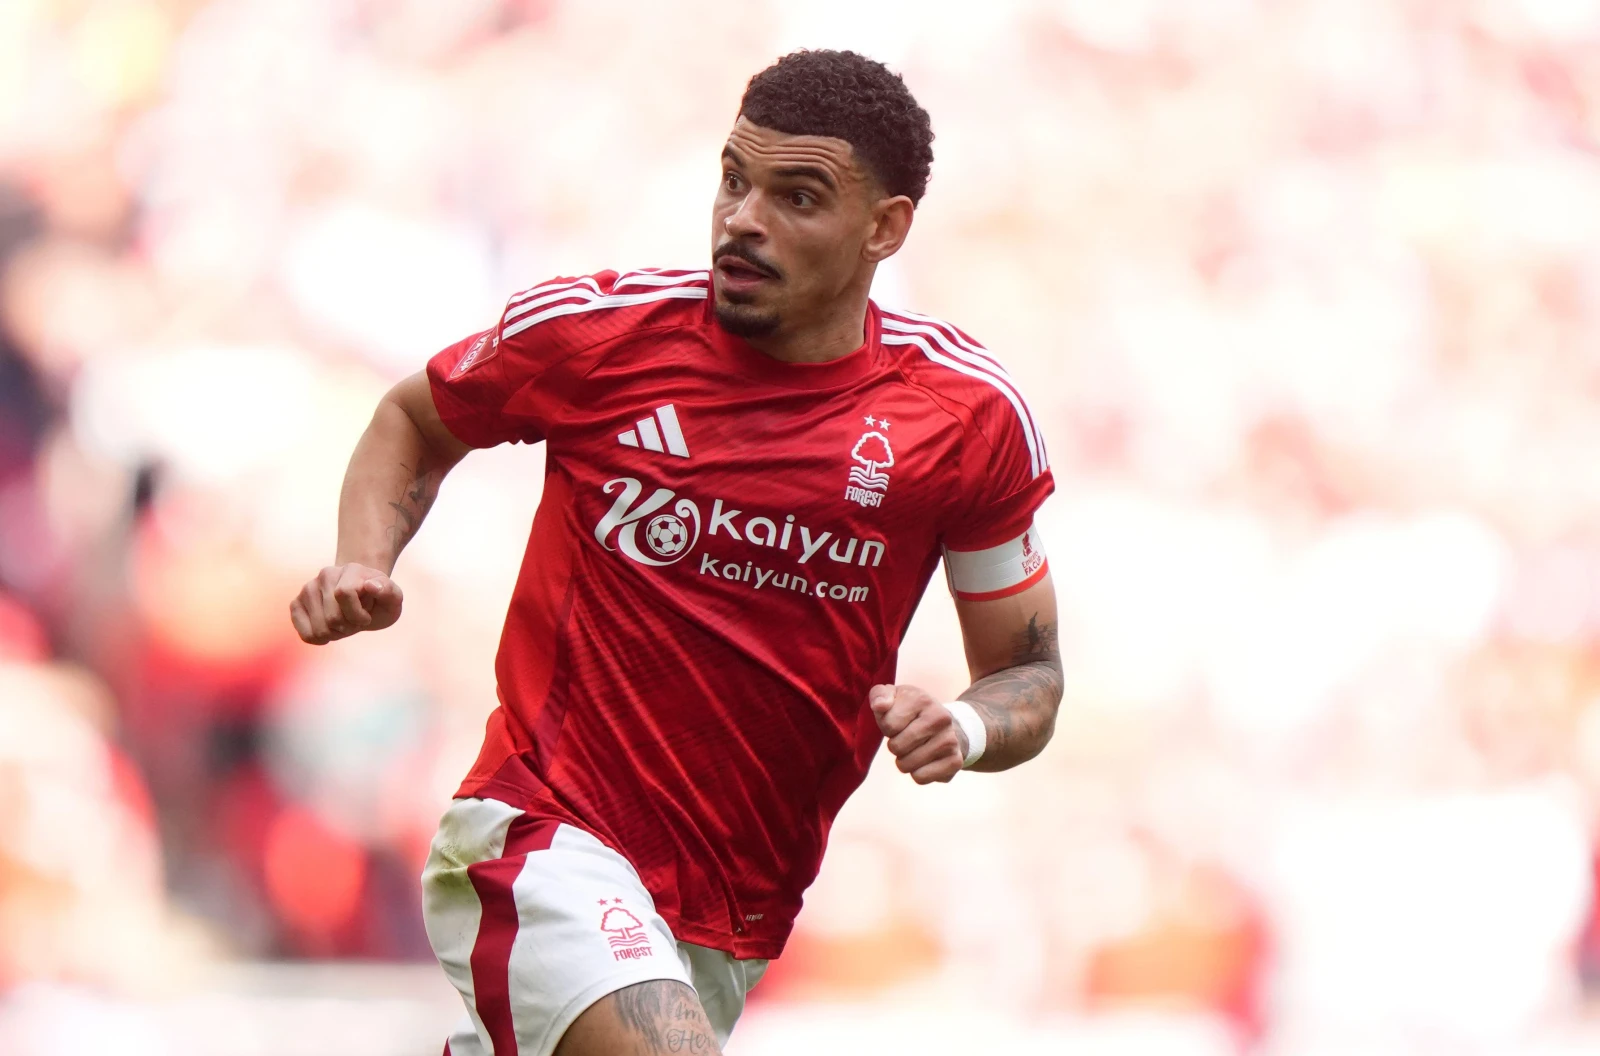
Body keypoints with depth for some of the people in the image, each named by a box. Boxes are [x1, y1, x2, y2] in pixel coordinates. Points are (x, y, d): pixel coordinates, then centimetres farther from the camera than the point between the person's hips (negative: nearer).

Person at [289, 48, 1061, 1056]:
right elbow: (417, 419, 14)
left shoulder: (973, 416, -3)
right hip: (547, 838, -4)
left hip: (734, 923, 4)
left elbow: (1029, 670, 8)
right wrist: (363, 564, -4)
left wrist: (965, 728, -15)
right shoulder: (594, 327, -6)